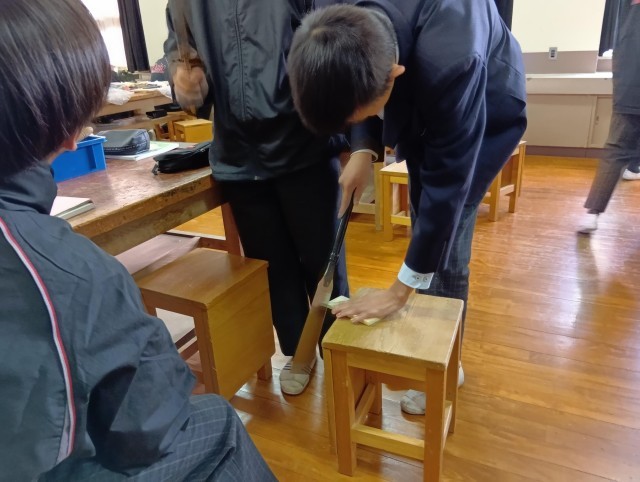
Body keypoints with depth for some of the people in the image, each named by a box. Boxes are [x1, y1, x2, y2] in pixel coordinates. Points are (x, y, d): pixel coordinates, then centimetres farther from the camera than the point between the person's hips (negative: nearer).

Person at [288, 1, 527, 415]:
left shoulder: (451, 59, -45)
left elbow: (447, 182, -36)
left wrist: (400, 291, -31)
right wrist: (362, 149, -22)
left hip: (486, 114, -5)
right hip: (422, 103, 6)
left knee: (445, 243, -8)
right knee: (423, 226, 10)